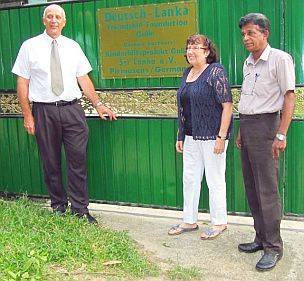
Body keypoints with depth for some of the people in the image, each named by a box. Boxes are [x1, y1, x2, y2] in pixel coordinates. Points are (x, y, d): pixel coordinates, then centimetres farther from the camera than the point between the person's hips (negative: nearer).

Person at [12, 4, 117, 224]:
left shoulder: (73, 47, 10)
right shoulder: (30, 47, 3)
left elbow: (84, 78, 10)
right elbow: (22, 83, 2)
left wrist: (98, 104, 4)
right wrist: (27, 115, -4)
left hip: (72, 109, 1)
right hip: (44, 111, -1)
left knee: (78, 161, 0)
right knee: (51, 163, 7)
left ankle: (80, 211, 10)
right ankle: (58, 207, 23)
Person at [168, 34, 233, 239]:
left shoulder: (215, 72, -10)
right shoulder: (187, 73, 12)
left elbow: (227, 105, -15)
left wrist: (221, 136, -19)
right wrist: (180, 136, 16)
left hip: (212, 135, -8)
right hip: (191, 136, 8)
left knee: (215, 179, 3)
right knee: (190, 178, 13)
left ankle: (219, 222, 18)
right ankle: (189, 221, 26)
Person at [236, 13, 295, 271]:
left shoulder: (280, 59, -8)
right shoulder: (248, 63, 16)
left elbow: (289, 97, -12)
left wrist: (281, 135, -18)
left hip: (265, 125, -8)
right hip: (247, 126, 8)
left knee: (267, 190, -6)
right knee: (252, 188, 11)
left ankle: (274, 247, 3)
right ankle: (261, 237, 22)